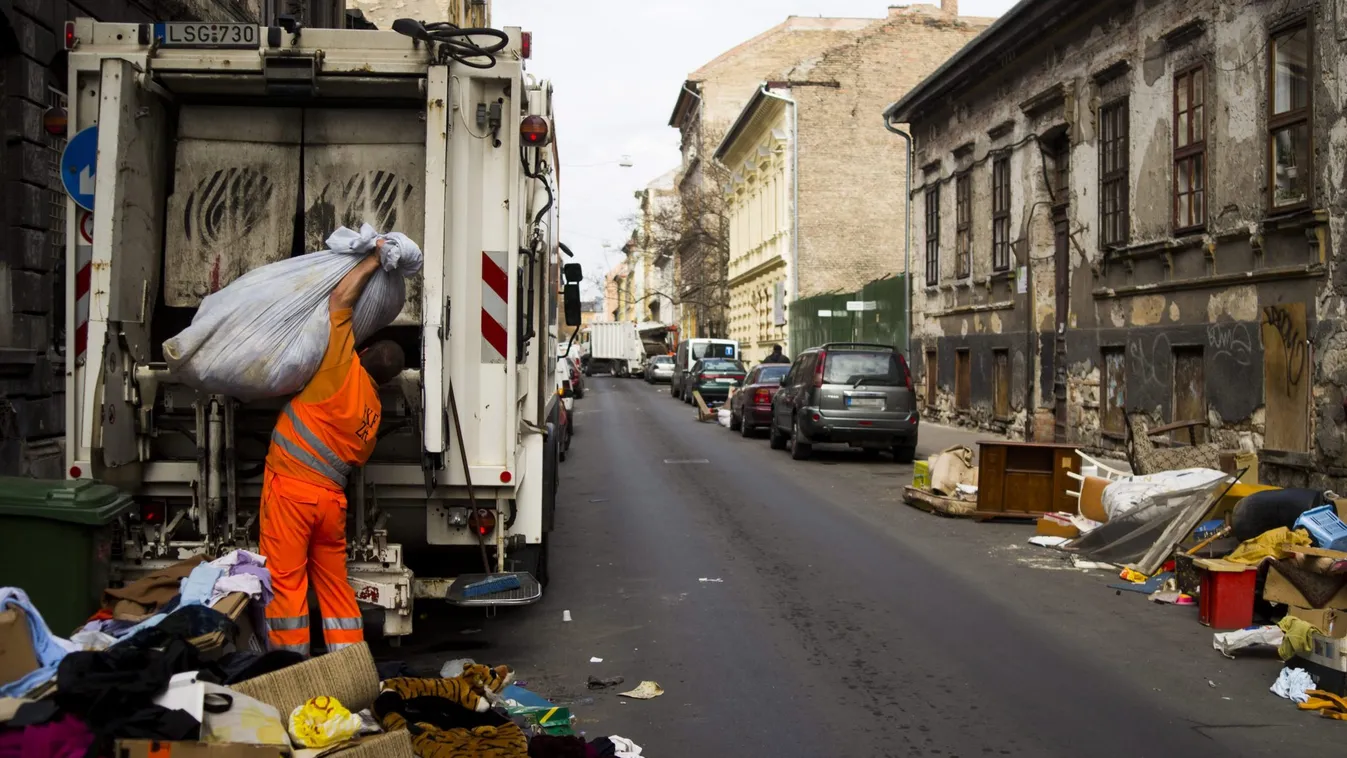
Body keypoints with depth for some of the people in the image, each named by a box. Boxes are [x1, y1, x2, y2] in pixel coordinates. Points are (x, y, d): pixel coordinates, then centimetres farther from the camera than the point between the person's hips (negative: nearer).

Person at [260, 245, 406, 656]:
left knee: (285, 582, 0)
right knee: (335, 584, 14)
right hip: (332, 497, 6)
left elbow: (340, 297, -1)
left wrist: (373, 260, 10)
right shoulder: (374, 408, 12)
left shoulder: (344, 368, -4)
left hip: (291, 487, -6)